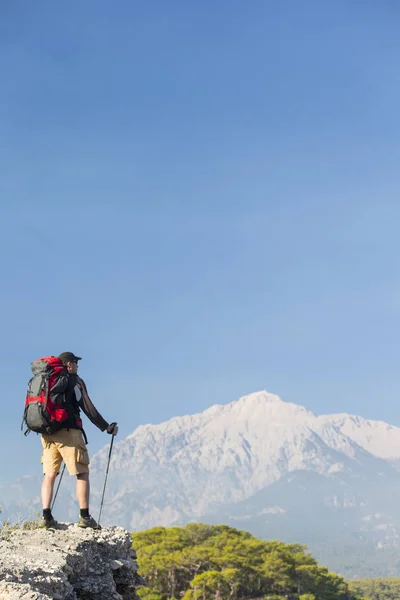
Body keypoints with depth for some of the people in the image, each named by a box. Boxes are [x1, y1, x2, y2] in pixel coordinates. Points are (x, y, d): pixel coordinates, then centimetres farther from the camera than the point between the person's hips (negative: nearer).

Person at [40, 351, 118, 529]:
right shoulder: (74, 380, 0)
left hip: (47, 433, 6)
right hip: (68, 432, -6)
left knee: (50, 474, 4)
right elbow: (88, 407, -7)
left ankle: (46, 515, -6)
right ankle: (84, 516, -5)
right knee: (82, 474, 0)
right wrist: (106, 427, -3)